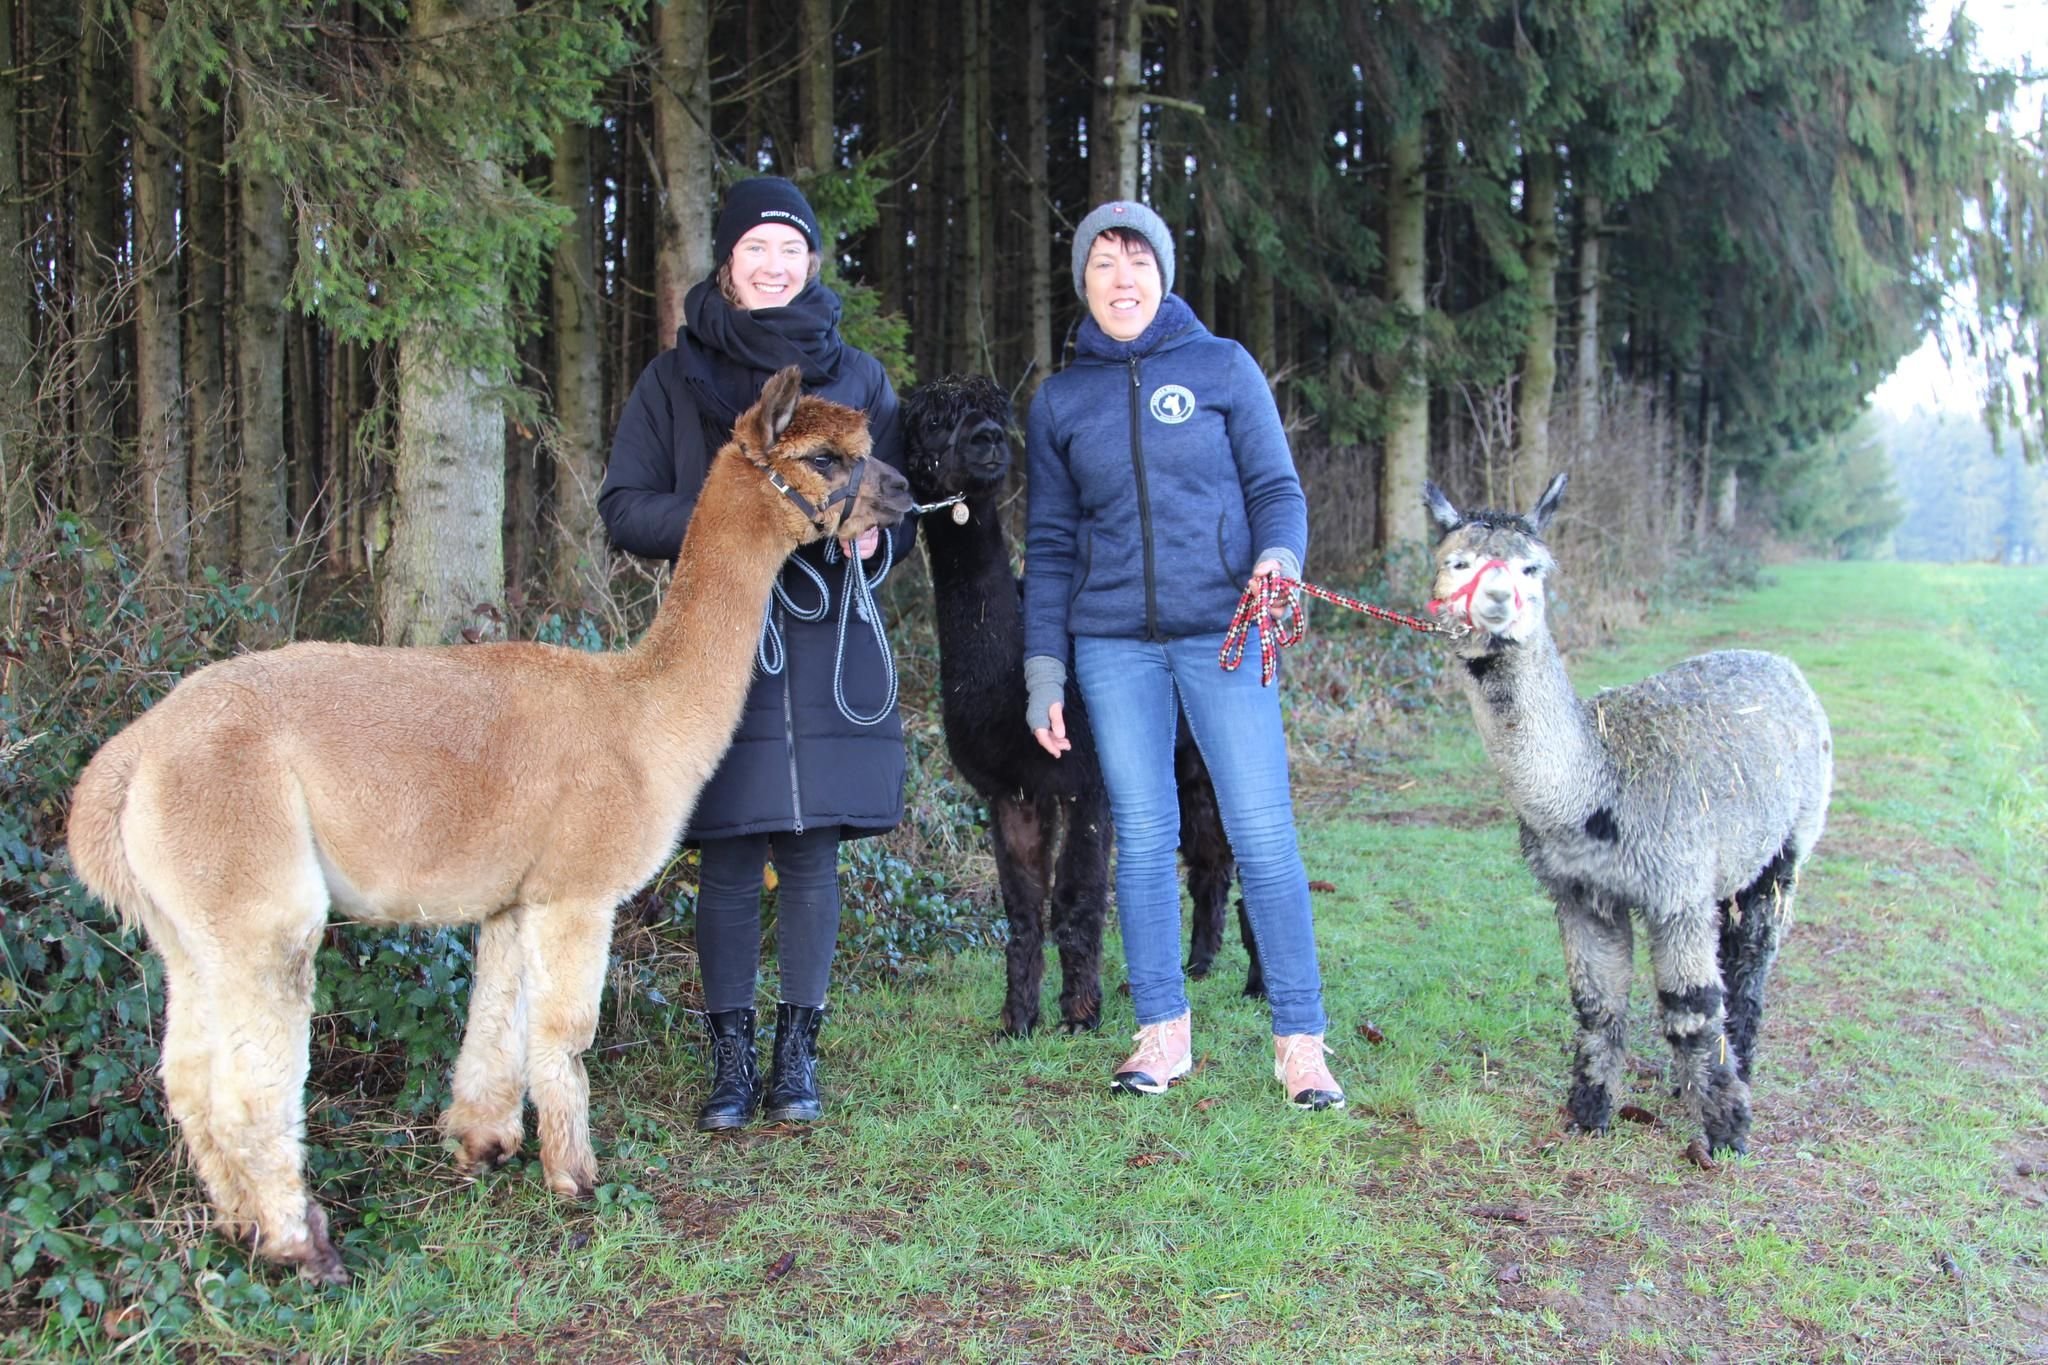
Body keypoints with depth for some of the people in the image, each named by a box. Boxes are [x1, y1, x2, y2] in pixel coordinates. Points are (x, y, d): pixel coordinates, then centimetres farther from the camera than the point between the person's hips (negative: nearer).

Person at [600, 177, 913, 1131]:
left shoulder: (858, 377, 14)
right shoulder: (676, 378, 10)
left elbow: (901, 504, 17)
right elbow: (624, 507, 5)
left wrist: (874, 535, -7)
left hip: (831, 647, 1)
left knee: (811, 856, 2)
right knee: (730, 862, -1)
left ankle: (797, 1056, 13)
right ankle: (732, 1060, 10)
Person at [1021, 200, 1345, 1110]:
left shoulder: (1223, 368, 5)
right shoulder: (1059, 402, 11)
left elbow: (1277, 488, 4)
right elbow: (1051, 545, 12)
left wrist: (1278, 556, -18)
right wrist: (1044, 670, 7)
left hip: (1222, 634, -2)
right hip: (1114, 644, 2)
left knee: (1263, 832, -5)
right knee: (1142, 836, 5)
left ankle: (1299, 1040, 3)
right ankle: (1162, 1032, 16)